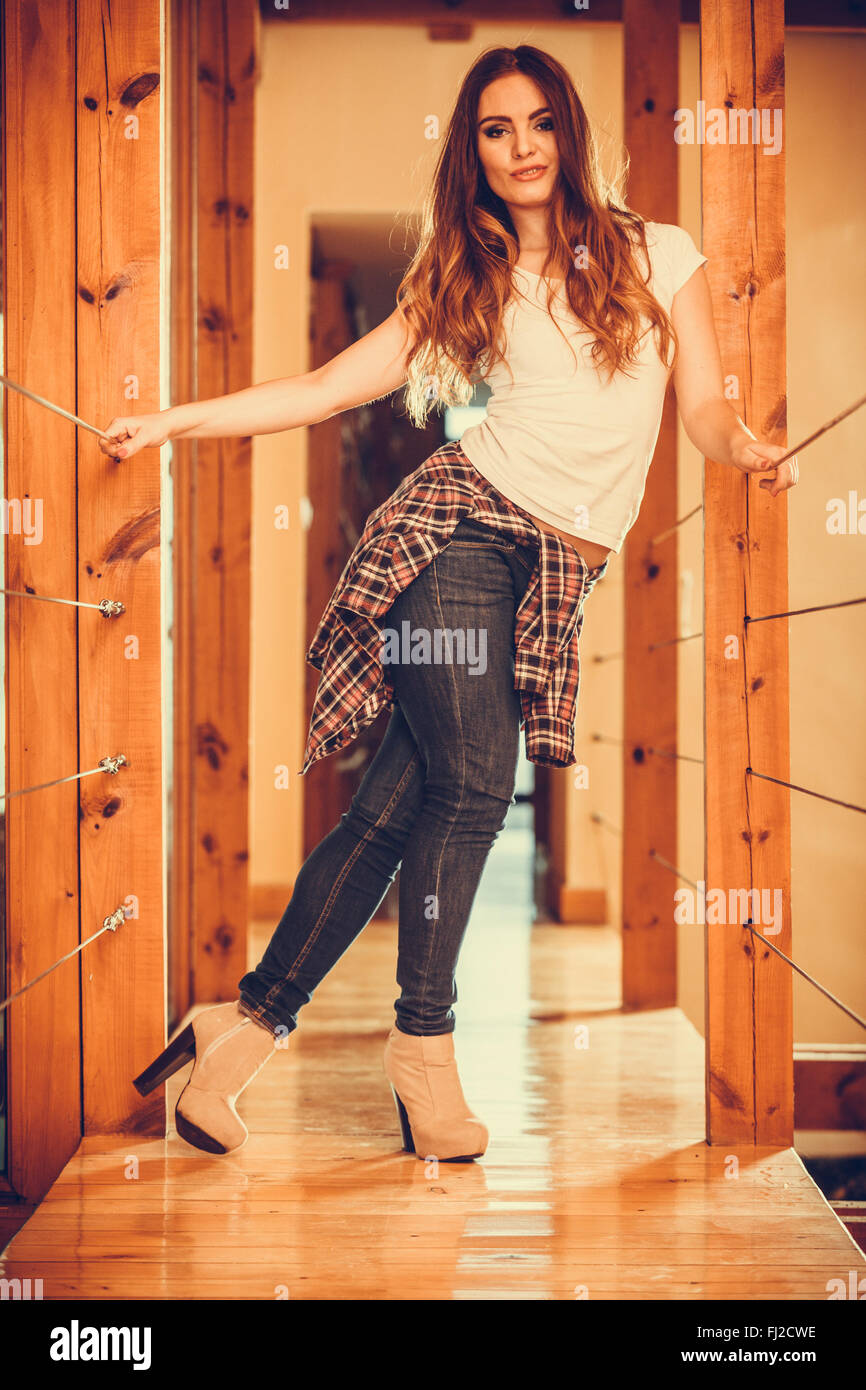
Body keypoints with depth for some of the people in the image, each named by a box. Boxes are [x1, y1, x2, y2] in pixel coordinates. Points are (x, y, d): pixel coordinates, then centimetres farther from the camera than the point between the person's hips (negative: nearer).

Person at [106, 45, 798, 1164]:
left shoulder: (658, 257, 13)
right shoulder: (461, 285, 13)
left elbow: (705, 409, 9)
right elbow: (328, 387, 9)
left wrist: (748, 448, -14)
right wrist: (175, 421, 2)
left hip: (557, 572, 1)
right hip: (459, 527, -1)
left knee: (395, 805, -5)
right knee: (471, 784, -17)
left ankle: (255, 1018, 4)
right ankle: (424, 1042, 0)